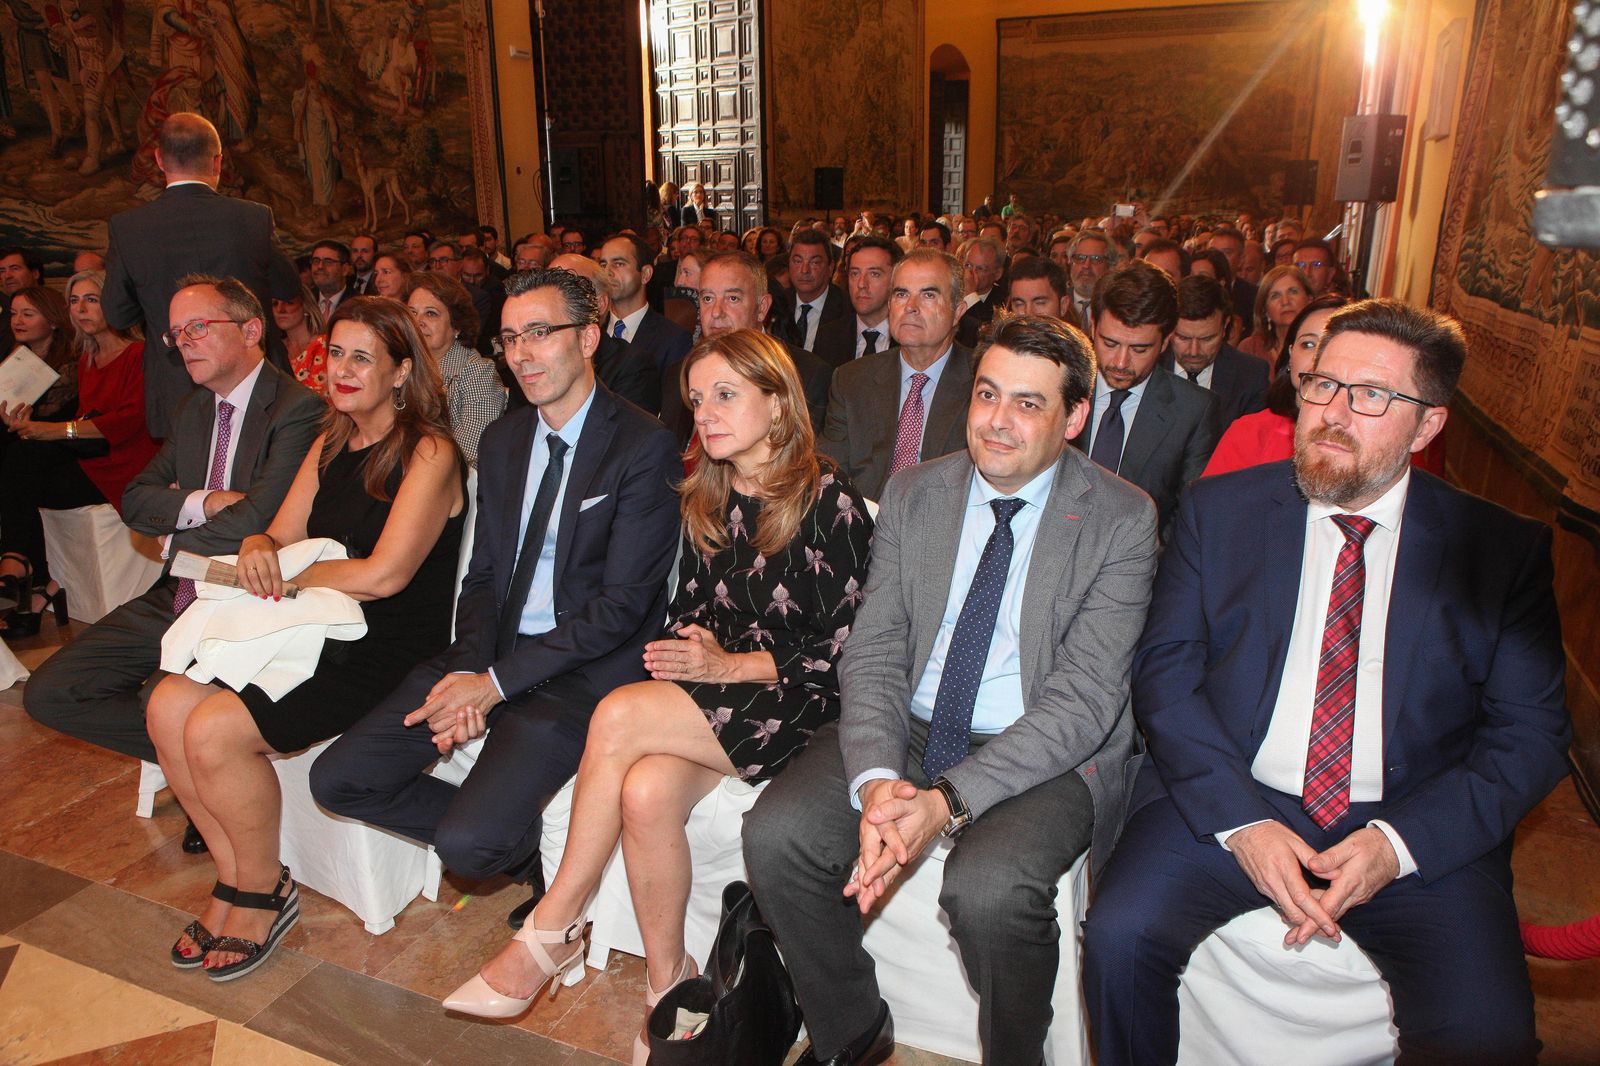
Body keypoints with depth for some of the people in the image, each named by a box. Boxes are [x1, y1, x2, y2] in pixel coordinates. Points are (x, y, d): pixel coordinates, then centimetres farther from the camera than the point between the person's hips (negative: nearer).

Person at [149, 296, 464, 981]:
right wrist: (260, 548, -10)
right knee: (168, 705, -10)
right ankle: (234, 876, 6)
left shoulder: (428, 453, -11)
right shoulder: (330, 446, 15)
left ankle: (265, 891, 4)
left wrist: (283, 575, -6)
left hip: (392, 652, -8)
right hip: (319, 635, 8)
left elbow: (384, 573, -19)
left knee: (214, 730, -20)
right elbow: (283, 535, 14)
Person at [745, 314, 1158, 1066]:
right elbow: (873, 650, 0)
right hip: (910, 728, 4)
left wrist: (950, 800, -25)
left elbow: (1084, 696, -14)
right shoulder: (913, 495, 5)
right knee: (775, 834, -17)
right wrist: (874, 779, -19)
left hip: (1048, 755, -3)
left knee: (989, 886, -32)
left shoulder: (1122, 521, -7)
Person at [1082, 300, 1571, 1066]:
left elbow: (1531, 735, 2)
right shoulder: (1221, 510, 5)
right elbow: (1164, 671, -1)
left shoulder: (1502, 548, 5)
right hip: (1227, 800, 0)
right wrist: (1241, 820, -14)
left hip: (1418, 829, 1)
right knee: (1121, 935, -24)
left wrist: (1398, 842, -13)